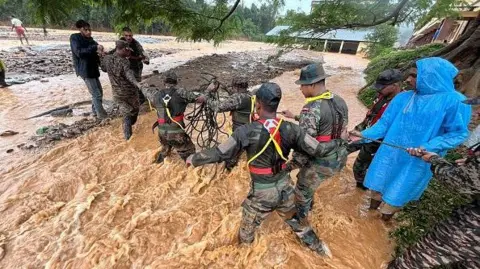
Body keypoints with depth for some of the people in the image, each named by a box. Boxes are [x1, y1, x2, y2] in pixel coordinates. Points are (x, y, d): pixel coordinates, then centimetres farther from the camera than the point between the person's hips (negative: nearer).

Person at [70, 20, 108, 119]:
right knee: (96, 94, -9)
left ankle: (95, 111, 26)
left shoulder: (90, 39, 14)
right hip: (85, 70, -8)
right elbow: (79, 52, -21)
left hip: (93, 69, 8)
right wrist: (95, 47, -29)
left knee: (99, 92, 12)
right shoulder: (74, 38, -7)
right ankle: (102, 115, -1)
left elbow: (94, 52, 18)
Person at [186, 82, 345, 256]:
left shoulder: (247, 131, -24)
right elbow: (318, 150, -7)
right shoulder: (290, 129, -13)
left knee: (248, 226, 26)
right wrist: (339, 142, 12)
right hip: (285, 186, 4)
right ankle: (318, 247, 51)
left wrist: (193, 159, -1)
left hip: (262, 191, -3)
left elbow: (219, 154, -17)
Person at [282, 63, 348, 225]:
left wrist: (293, 165, -13)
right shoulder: (340, 101, 2)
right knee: (307, 182, 32)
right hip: (339, 157, 8)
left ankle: (301, 221, 40)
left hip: (321, 162, -8)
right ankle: (308, 205, 55)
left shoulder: (312, 109, -26)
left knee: (302, 191, 17)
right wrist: (295, 117, 15)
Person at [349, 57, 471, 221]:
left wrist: (428, 147, -24)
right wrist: (365, 135, -7)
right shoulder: (403, 98, -1)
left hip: (416, 161, -3)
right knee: (378, 183, 17)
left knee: (396, 193, 13)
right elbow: (385, 122, 2)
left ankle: (383, 222, 39)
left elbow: (458, 133, -10)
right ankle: (370, 213, 43)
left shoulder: (455, 101, -11)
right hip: (390, 154, 4)